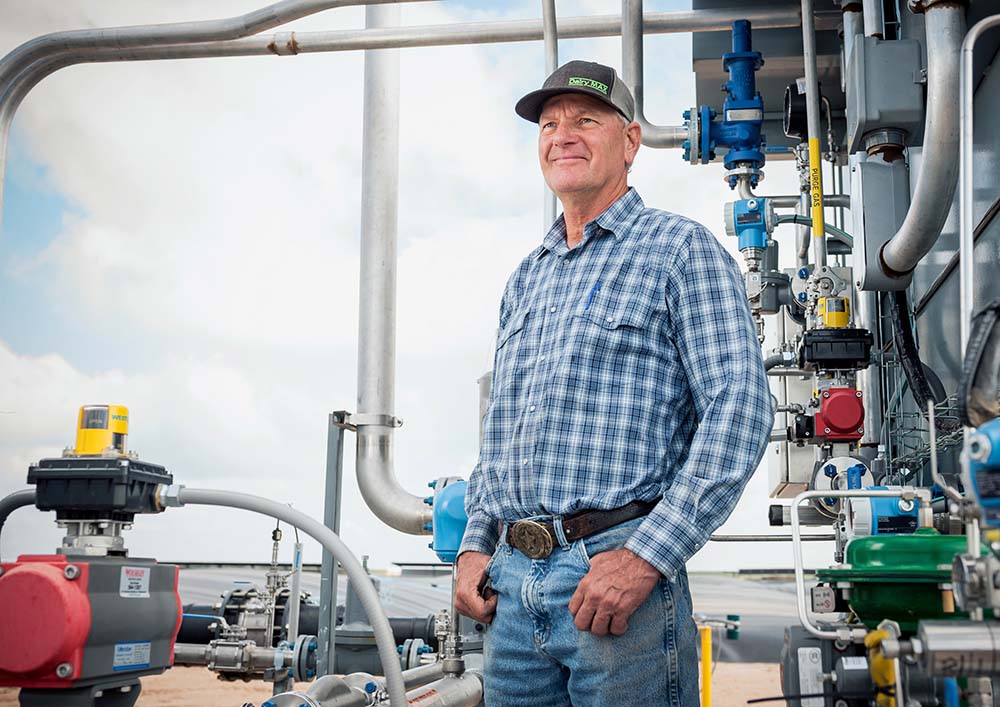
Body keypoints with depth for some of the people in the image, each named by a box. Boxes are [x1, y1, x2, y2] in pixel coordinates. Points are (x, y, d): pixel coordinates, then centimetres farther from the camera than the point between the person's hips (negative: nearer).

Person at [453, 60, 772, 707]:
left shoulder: (681, 249, -2)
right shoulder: (526, 279, 19)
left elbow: (740, 409, -13)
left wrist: (647, 556, -19)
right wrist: (475, 544, 10)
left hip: (618, 564, -6)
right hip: (512, 581, 6)